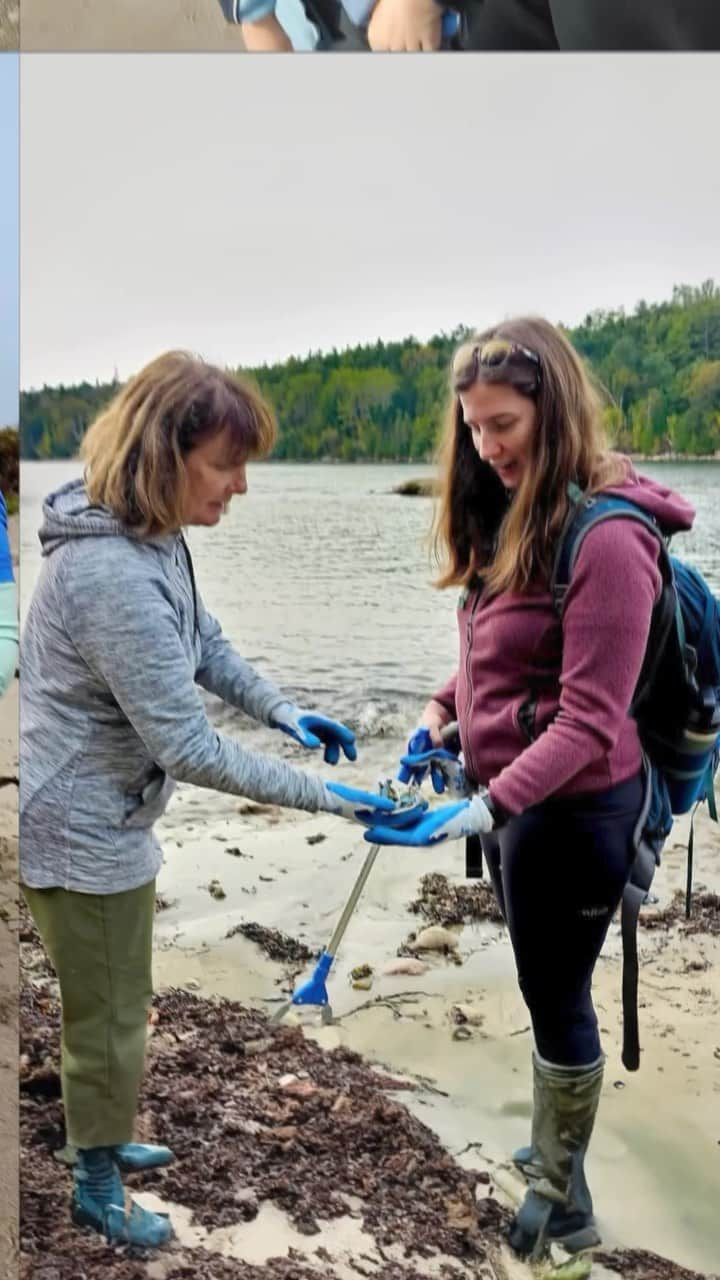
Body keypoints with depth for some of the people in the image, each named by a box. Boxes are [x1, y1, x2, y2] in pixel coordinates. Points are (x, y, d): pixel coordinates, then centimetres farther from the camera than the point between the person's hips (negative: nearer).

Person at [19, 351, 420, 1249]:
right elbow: (187, 747, -31)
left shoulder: (150, 534, -2)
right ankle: (97, 1190, 36)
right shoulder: (113, 573, -34)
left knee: (118, 1001, 27)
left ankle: (103, 1140, 50)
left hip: (106, 815, 10)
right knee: (109, 1017, 12)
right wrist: (326, 797, -26)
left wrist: (286, 712, 2)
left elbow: (202, 645, 13)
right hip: (80, 833, -9)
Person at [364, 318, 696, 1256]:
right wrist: (443, 711, 0)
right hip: (508, 792, 8)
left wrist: (484, 808, -32)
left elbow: (589, 721, -25)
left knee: (557, 998, 7)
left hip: (571, 805, -8)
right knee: (548, 989, 21)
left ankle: (561, 1207, 26)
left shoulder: (608, 536, -22)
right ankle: (557, 1144, 40)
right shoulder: (511, 513, 5)